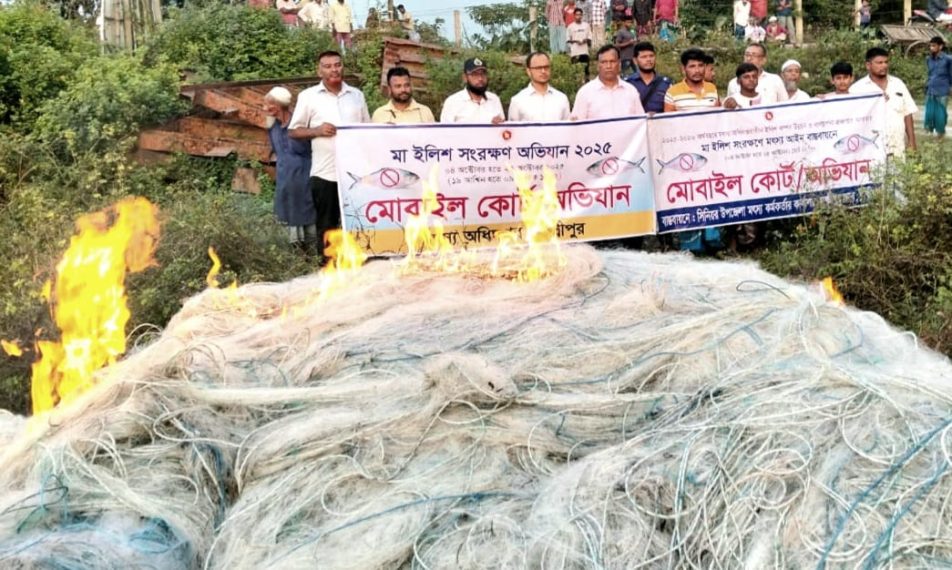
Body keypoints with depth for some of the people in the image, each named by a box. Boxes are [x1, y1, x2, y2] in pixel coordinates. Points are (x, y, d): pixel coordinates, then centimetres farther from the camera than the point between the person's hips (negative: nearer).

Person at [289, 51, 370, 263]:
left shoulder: (356, 95, 12)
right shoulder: (308, 96, 3)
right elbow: (293, 131, 4)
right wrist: (317, 130, -13)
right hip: (325, 173, -2)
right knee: (326, 225, 4)